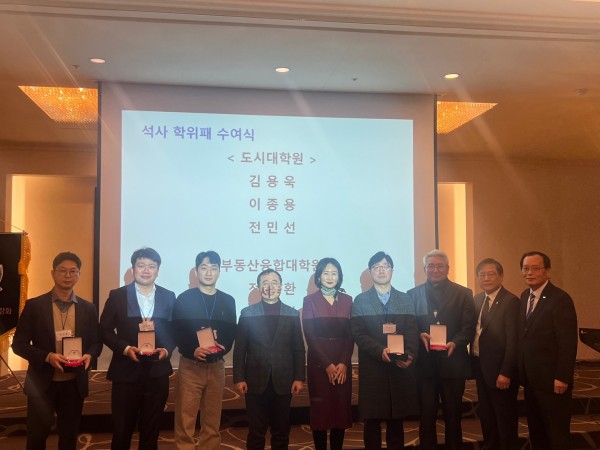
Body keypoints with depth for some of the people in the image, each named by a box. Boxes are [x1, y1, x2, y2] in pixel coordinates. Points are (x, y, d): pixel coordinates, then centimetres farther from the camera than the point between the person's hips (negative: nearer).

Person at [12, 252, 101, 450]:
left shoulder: (88, 308, 3)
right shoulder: (34, 305, -5)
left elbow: (96, 342, 8)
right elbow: (19, 344, -5)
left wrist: (89, 355, -15)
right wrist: (47, 356, -20)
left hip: (74, 384, 2)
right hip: (42, 382, -2)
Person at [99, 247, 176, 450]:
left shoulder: (168, 297, 5)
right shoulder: (117, 296, -1)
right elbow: (105, 329, -1)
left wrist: (167, 349, -10)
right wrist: (125, 348, -15)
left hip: (157, 371, 2)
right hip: (126, 370, -2)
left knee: (151, 427, 13)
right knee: (122, 427, 9)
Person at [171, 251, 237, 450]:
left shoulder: (228, 301, 8)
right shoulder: (184, 299, 0)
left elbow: (231, 335, 6)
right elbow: (177, 334, -6)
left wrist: (220, 347, -15)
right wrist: (193, 350, -23)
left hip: (217, 367, 3)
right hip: (190, 366, -3)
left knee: (212, 422, 11)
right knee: (185, 423, 1)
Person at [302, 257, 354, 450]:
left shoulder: (347, 300, 8)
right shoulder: (310, 300, 1)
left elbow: (350, 335, 3)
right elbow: (310, 336, -6)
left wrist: (343, 363, -10)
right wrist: (327, 364, -13)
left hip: (342, 363, 3)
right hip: (318, 363, -2)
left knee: (341, 409, 4)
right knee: (320, 410, 0)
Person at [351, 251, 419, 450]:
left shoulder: (405, 299, 12)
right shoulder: (360, 300, 5)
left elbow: (412, 331, 4)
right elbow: (358, 334, -4)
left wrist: (409, 354, -15)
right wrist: (380, 351, -19)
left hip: (401, 367, 2)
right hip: (372, 368, -2)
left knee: (397, 419, 9)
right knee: (372, 420, 4)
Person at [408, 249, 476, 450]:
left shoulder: (463, 294, 6)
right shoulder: (413, 294, 9)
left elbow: (468, 327, -2)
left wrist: (455, 343, -19)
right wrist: (419, 335, -15)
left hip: (453, 362, 0)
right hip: (424, 363, 1)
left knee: (453, 414, 10)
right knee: (426, 414, 7)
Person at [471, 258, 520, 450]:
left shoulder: (511, 301, -17)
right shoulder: (477, 299, 7)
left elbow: (513, 341, -19)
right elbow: (475, 332, 8)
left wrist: (505, 373, -20)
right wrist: (473, 363, 1)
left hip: (499, 369, -7)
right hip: (480, 366, 7)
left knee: (505, 416, 10)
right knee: (485, 413, 19)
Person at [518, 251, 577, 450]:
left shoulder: (560, 299, -17)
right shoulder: (525, 296, 8)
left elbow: (568, 343, -18)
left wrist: (562, 377, -19)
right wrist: (522, 371, 8)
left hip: (551, 379, -7)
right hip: (530, 378, 7)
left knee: (557, 433, 7)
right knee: (535, 430, 18)